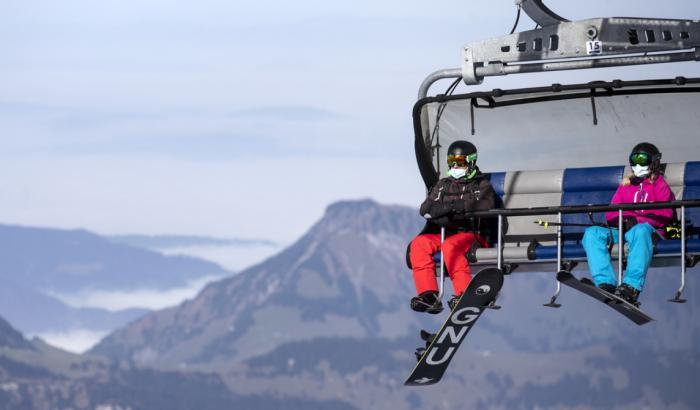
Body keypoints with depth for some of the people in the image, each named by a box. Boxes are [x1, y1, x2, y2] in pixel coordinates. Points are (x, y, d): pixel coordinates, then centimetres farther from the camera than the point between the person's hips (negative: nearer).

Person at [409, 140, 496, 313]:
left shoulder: (481, 185, 10)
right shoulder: (443, 185, 22)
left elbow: (486, 204, -13)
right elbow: (425, 209, 9)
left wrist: (455, 205, -17)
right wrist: (449, 208, -12)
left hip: (471, 234, -5)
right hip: (442, 233, 5)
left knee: (450, 246, -37)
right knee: (419, 243, -23)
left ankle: (464, 293, -42)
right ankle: (428, 294, -32)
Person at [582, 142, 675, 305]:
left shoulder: (659, 185, 15)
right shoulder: (626, 185, 27)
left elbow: (665, 215, -1)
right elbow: (610, 214, 19)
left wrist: (637, 220, -16)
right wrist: (622, 220, -7)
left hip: (648, 228, -5)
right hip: (622, 230, 5)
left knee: (641, 230, -42)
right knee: (591, 233, -22)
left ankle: (632, 286, -56)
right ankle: (606, 283, -40)